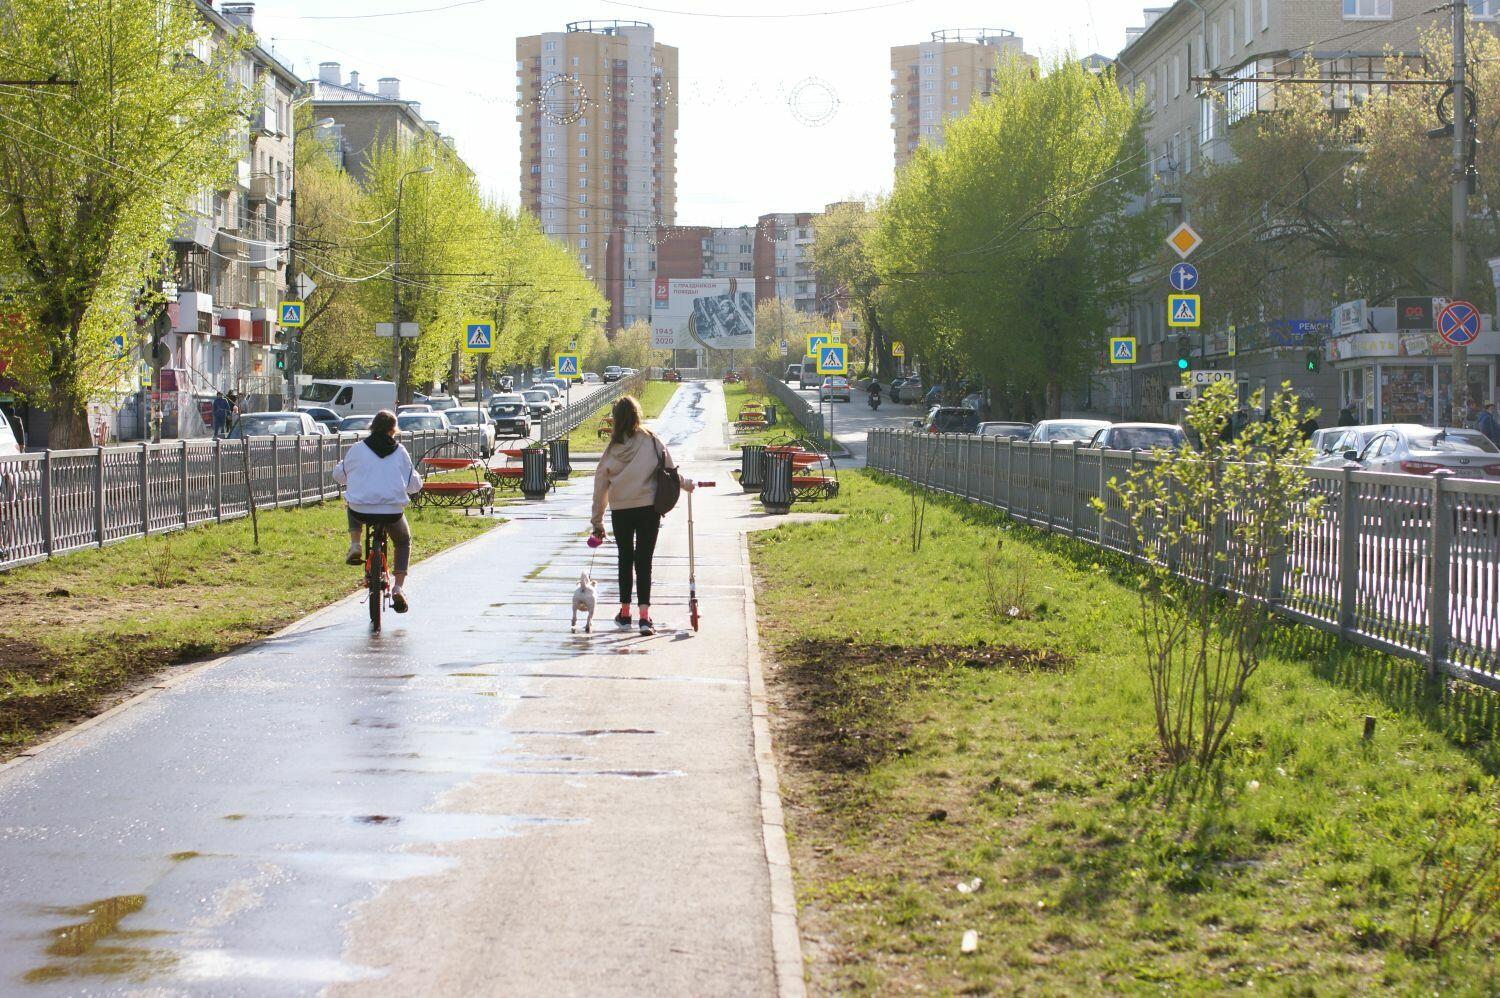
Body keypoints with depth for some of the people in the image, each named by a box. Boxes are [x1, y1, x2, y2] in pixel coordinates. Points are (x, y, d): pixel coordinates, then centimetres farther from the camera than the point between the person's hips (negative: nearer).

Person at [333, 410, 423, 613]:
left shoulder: (358, 449, 2)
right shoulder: (400, 452, 3)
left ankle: (355, 545, 16)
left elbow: (339, 475, 14)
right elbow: (414, 485, 7)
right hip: (393, 511, 0)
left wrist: (352, 478, 36)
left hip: (362, 510, 0)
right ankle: (399, 587, 11)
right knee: (403, 542, 27)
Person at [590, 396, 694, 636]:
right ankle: (644, 616, -10)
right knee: (644, 560, 1)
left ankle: (625, 613, 24)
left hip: (620, 511, 2)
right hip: (648, 507, -1)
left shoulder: (612, 448, -1)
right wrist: (685, 484, 24)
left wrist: (597, 521, 14)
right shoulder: (652, 441, -6)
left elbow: (600, 486, 5)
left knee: (625, 559, 16)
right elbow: (670, 470, 2)